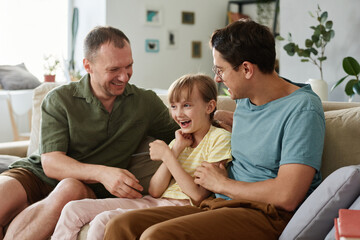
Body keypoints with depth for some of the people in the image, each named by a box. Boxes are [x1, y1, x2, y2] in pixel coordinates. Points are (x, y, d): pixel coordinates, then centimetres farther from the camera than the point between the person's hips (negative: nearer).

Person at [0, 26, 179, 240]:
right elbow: (51, 163, -10)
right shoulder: (60, 100, -2)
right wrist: (101, 172, -28)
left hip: (89, 188, 1)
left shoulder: (147, 103, 7)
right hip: (38, 174, -1)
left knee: (70, 189, -36)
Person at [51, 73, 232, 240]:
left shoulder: (220, 138, -3)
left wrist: (167, 156, -10)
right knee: (73, 209, -5)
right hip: (153, 202, 8)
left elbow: (198, 196, -13)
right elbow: (154, 191, 6)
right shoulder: (179, 141, 18)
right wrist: (176, 150, -3)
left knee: (103, 221, -26)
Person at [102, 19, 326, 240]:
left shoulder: (303, 108, -12)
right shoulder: (246, 99, 14)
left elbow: (287, 196, -21)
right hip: (219, 206, 8)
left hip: (265, 215, -8)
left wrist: (222, 184, -8)